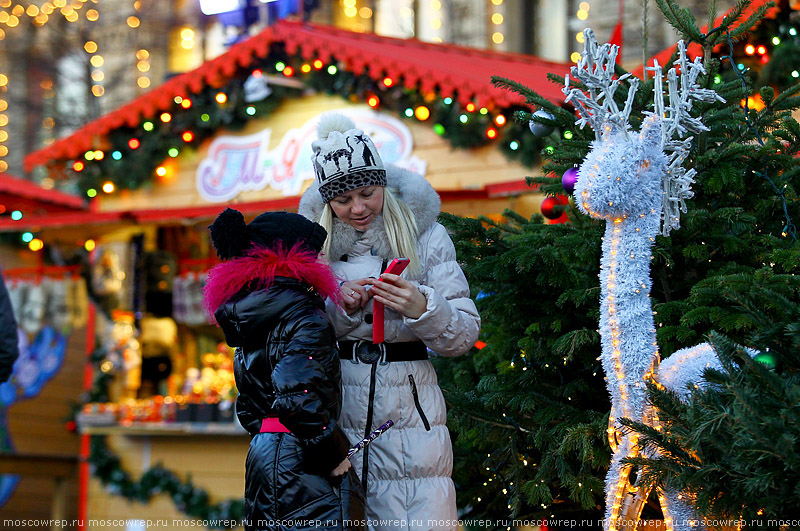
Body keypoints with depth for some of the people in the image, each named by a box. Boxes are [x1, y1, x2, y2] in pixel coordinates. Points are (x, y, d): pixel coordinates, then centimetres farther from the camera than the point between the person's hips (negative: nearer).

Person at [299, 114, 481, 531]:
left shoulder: (423, 234, 1)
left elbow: (465, 335, -1)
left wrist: (421, 308, -19)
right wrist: (339, 307, -12)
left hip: (407, 411, -1)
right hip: (333, 407, 1)